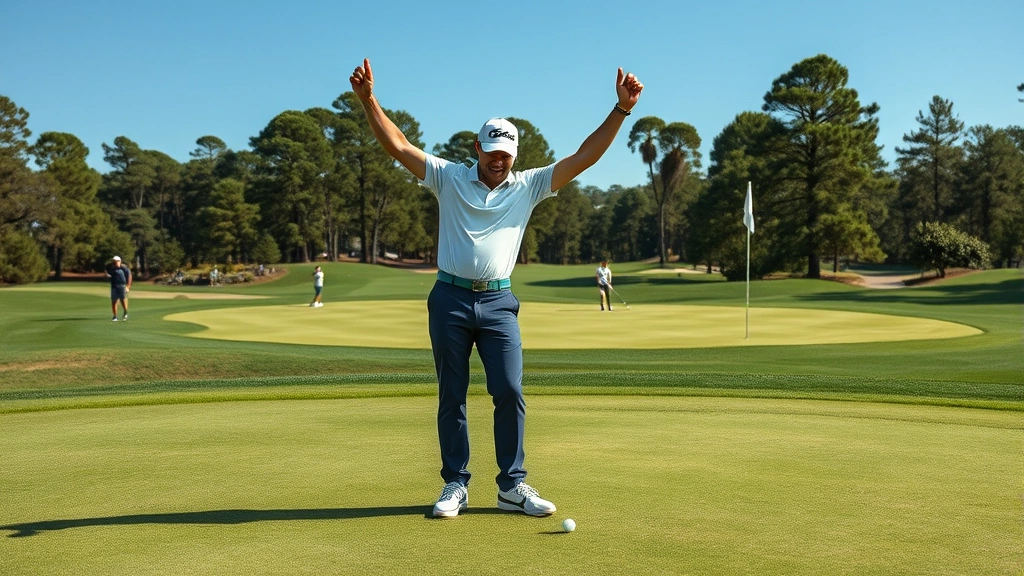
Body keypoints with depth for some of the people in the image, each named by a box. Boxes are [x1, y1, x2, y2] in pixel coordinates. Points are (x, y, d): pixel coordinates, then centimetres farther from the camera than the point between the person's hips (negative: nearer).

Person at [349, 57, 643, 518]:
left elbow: (583, 157, 4)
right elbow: (397, 145, 0)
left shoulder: (528, 186, 8)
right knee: (451, 397, 5)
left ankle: (512, 485, 7)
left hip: (498, 302, 1)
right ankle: (455, 485, 14)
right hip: (450, 299, 0)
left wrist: (621, 109, -3)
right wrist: (368, 99, -11)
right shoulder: (448, 178, 6)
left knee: (510, 392, -5)